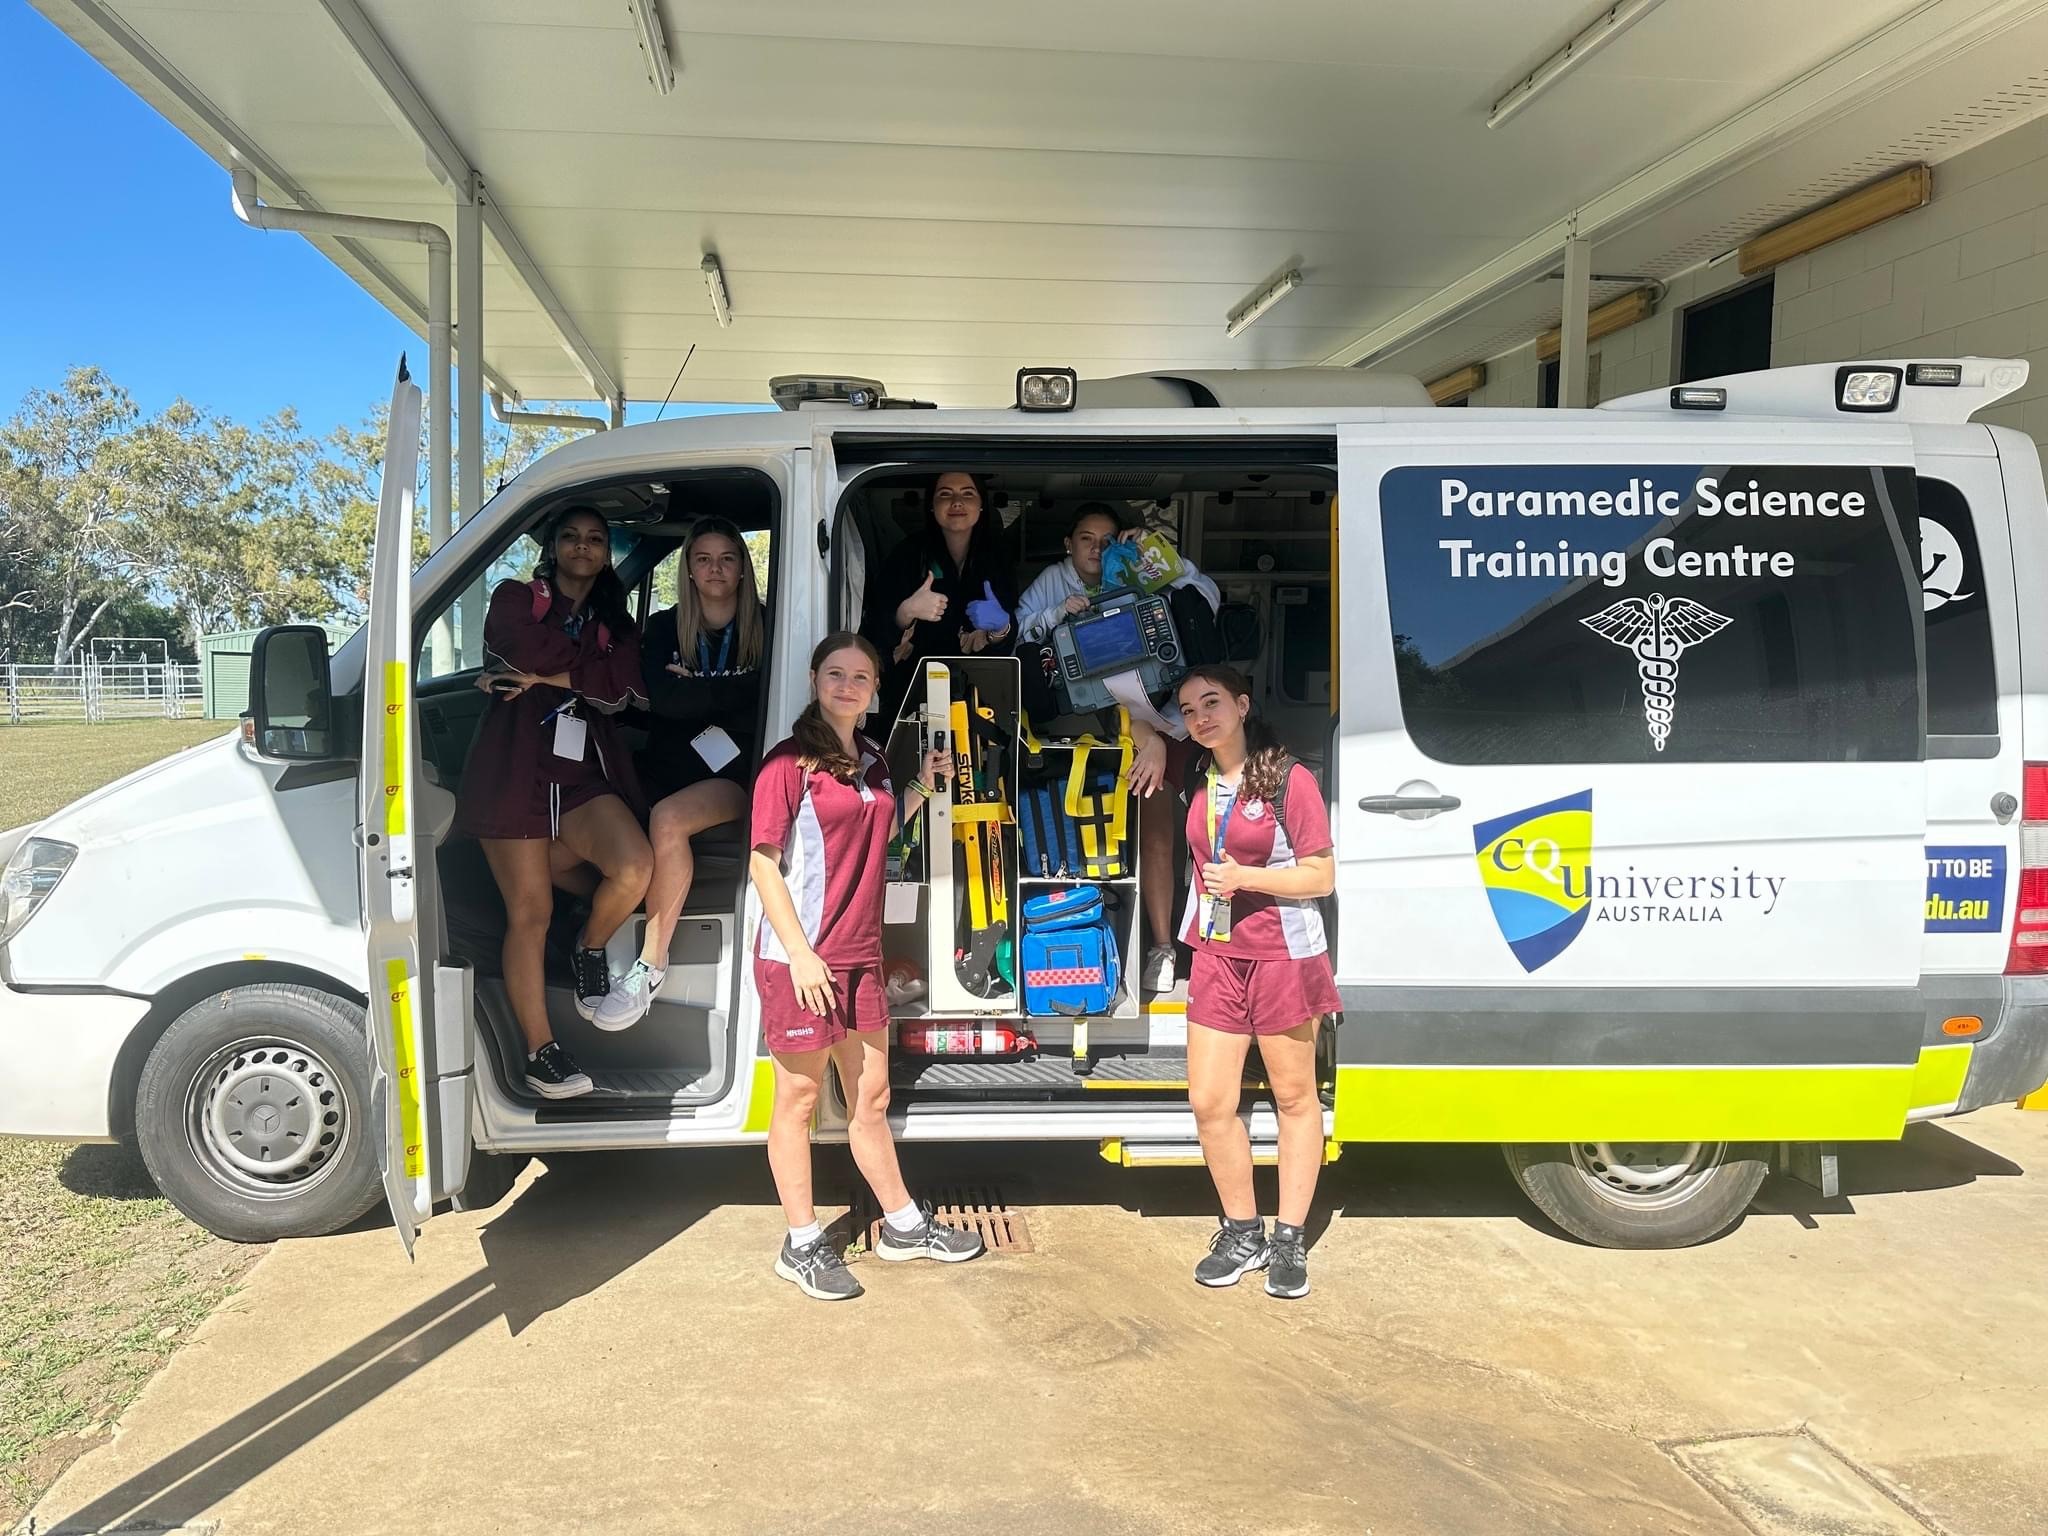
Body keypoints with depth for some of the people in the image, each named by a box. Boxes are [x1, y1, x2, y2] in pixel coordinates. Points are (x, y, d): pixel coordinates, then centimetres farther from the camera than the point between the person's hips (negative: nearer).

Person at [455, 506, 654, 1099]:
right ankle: (541, 1051, 3)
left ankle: (590, 948, 6)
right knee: (529, 911, -5)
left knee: (635, 866, -25)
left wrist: (544, 674, -7)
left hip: (586, 773, 2)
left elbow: (617, 692, -1)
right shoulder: (515, 599, 12)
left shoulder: (617, 625, 19)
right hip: (515, 768, -2)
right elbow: (520, 648, -11)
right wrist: (588, 668, 2)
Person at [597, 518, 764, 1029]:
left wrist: (696, 690, -5)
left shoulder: (764, 628, 4)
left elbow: (769, 702, -11)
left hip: (737, 775, -4)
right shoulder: (664, 628, 9)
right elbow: (664, 699, -8)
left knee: (668, 817, -31)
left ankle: (651, 962, -24)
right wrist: (732, 693, -8)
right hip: (669, 770, 4)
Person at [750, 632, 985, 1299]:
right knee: (799, 1099, 6)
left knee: (871, 1097, 17)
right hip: (799, 958, -7)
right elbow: (764, 862, -13)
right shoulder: (789, 763, -10)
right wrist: (800, 953, -19)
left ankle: (903, 1225, 31)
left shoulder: (872, 762, 11)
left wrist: (920, 788, 9)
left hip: (860, 956, 7)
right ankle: (802, 1244, 19)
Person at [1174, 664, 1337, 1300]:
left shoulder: (1289, 779, -10)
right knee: (1209, 1102, 3)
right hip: (1216, 957, 5)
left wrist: (1245, 877, -21)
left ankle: (1290, 1241, 20)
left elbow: (1321, 876, -11)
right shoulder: (1198, 784, 7)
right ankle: (1243, 1234, 20)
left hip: (1282, 956, -5)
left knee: (1294, 1097, 9)